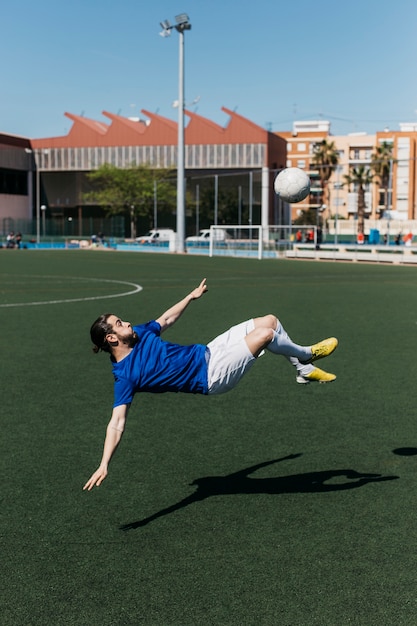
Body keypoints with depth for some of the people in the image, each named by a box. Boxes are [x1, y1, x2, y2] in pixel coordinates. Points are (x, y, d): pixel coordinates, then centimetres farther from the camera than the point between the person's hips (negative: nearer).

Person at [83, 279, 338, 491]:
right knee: (265, 334, -20)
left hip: (208, 353, 8)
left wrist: (192, 296, 30)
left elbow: (167, 319, 21)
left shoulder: (140, 334, 2)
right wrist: (104, 466, -31)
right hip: (211, 376, -8)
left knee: (270, 320, 4)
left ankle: (305, 370, 24)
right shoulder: (125, 376, -19)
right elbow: (117, 422, -22)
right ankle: (306, 354, 12)